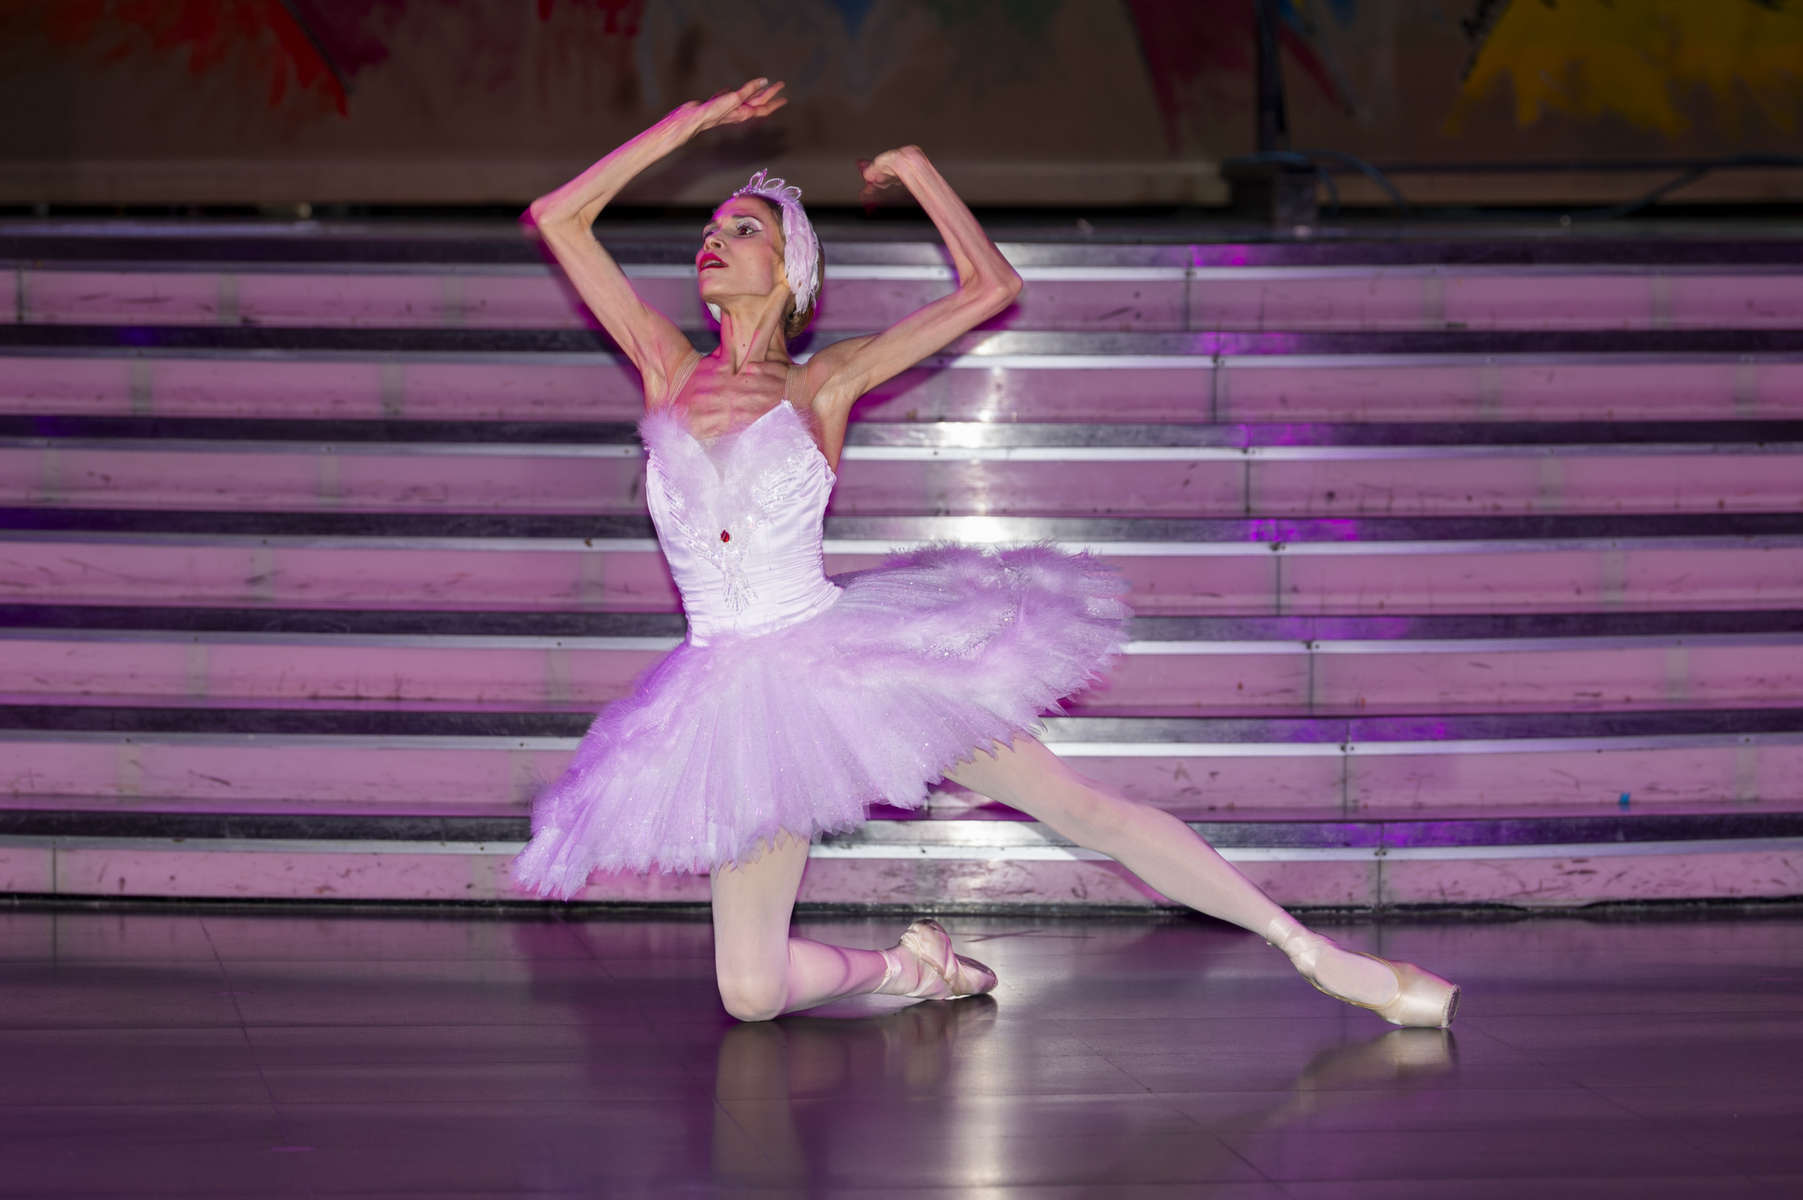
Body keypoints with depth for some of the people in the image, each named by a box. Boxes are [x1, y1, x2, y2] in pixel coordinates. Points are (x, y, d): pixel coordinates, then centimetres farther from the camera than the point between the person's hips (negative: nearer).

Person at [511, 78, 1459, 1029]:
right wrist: (692, 121, 8)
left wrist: (917, 169, 9)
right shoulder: (666, 370, 8)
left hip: (845, 656, -2)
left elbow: (991, 288, 1)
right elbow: (558, 218, 5)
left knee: (1081, 806, -4)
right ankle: (906, 967, 23)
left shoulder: (823, 383, 4)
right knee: (751, 995, -5)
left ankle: (1315, 954, 3)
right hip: (739, 694, 2)